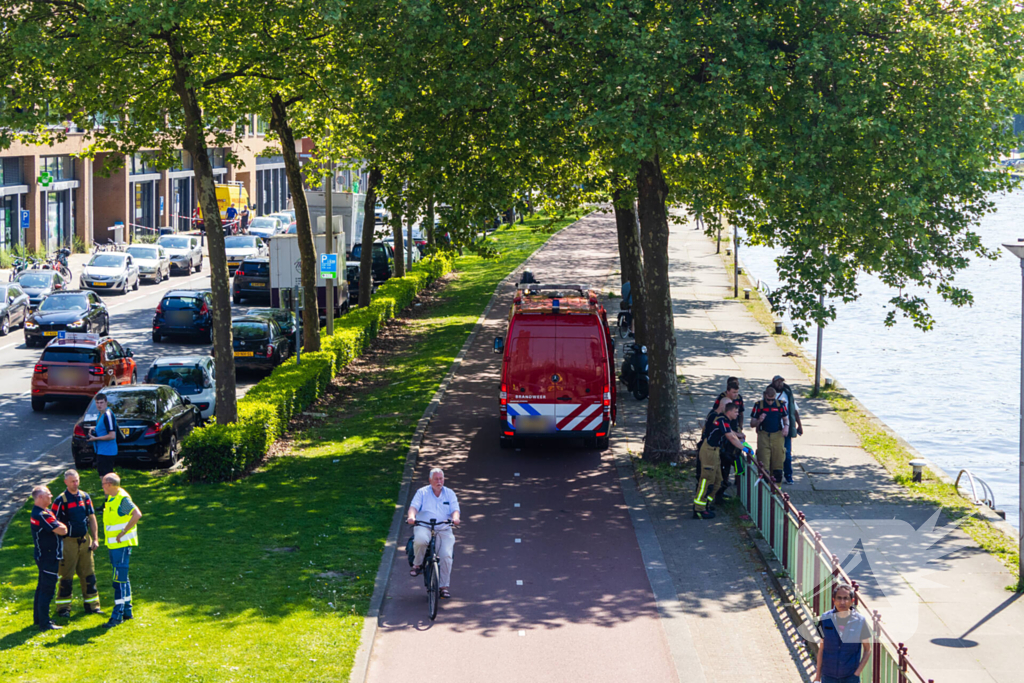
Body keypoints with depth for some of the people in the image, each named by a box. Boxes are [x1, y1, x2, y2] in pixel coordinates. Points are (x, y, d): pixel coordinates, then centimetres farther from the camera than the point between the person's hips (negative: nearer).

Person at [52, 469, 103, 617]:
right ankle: (63, 608, 8)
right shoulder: (61, 500, -10)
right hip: (68, 542, -5)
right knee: (67, 575, 0)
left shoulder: (85, 497, 5)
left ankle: (92, 604, 17)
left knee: (88, 574, 9)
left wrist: (95, 539, 7)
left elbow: (92, 518, 12)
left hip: (85, 540, 5)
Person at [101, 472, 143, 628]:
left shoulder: (122, 498, -17)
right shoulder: (111, 499, 13)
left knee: (119, 579, -10)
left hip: (122, 544, -10)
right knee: (122, 578, 15)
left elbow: (137, 514, -28)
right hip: (113, 545, 10)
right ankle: (127, 611, 22)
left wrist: (123, 532, -25)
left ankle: (117, 615, -11)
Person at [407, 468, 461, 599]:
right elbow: (414, 506, -1)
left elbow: (455, 509, 4)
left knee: (446, 555, -22)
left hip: (444, 530, 1)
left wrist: (455, 518, -21)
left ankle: (444, 586, -10)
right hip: (423, 527, -1)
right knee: (420, 540, -38)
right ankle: (417, 564, -10)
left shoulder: (450, 493, 15)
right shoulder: (422, 492, 12)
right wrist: (411, 516, -24)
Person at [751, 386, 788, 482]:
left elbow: (786, 419, 18)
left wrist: (786, 426, -4)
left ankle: (777, 485, 13)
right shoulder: (758, 405, 2)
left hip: (778, 435, 1)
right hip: (763, 436, -1)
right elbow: (752, 424, 5)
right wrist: (759, 421, -16)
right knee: (763, 464, -6)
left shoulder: (780, 405, 6)